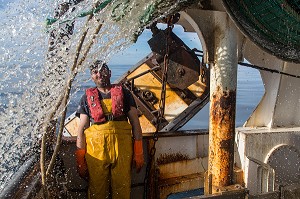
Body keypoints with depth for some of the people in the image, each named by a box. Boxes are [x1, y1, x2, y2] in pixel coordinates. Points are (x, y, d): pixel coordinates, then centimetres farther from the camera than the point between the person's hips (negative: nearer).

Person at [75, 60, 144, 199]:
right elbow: (82, 128, 10)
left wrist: (138, 153, 1)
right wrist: (80, 160, 1)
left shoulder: (123, 93, 15)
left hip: (122, 146, 0)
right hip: (96, 146, 1)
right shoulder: (88, 97, 16)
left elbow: (135, 122, 10)